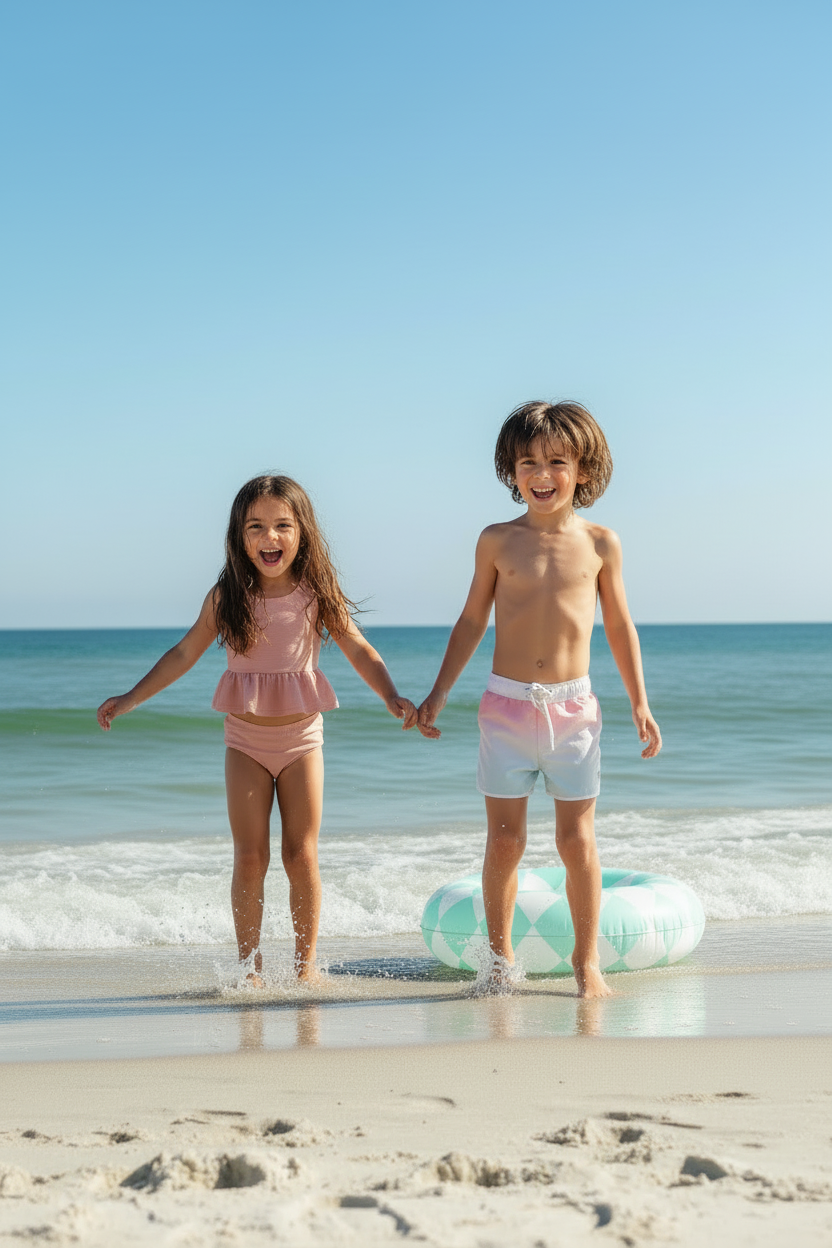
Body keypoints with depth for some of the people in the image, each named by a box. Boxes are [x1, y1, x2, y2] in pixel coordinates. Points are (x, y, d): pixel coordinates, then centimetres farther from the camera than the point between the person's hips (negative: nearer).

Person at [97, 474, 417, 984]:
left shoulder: (317, 594, -6)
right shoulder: (227, 597, -5)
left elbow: (360, 650, 2)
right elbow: (186, 653, 5)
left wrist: (392, 697, -13)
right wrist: (130, 699, 2)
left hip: (301, 737, 0)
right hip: (246, 739, 0)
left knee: (302, 856, 2)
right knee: (250, 859, -1)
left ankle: (306, 961, 16)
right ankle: (250, 966, 11)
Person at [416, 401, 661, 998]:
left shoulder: (600, 543, 3)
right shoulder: (497, 541, 2)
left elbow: (620, 625, 12)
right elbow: (472, 622, 11)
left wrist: (640, 703, 10)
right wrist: (439, 693, 7)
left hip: (573, 706, 0)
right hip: (507, 704, 0)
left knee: (577, 839, 3)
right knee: (505, 841, 4)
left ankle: (587, 960, 16)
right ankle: (500, 956, 20)